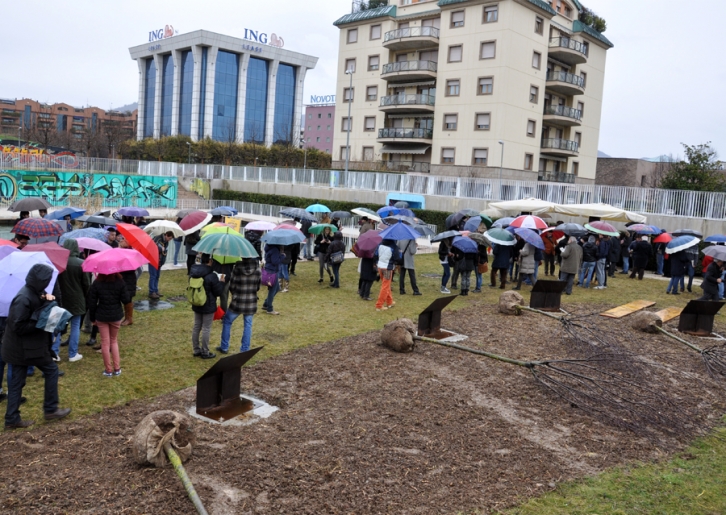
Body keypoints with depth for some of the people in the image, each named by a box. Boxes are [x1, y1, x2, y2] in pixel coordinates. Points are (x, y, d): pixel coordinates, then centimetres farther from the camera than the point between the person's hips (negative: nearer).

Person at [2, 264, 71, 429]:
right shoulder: (24, 299, -24)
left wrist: (46, 299, -4)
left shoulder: (34, 293, 5)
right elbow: (18, 326, -25)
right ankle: (50, 409, 14)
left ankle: (12, 419, 18)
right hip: (25, 347, -9)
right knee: (51, 370, 5)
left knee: (16, 382, 11)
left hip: (19, 347, 9)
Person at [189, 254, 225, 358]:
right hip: (208, 306, -6)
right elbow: (218, 292, -16)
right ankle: (205, 352, 12)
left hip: (196, 305, 6)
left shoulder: (193, 273, -2)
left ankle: (196, 350, 25)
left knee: (196, 327, 16)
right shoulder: (212, 276, -23)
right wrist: (221, 282, -1)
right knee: (206, 329, 3)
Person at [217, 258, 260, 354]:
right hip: (251, 303, 2)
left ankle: (224, 347, 22)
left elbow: (231, 286, -4)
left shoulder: (237, 267, -13)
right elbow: (257, 287, 4)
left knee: (227, 322, 17)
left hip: (238, 302, -2)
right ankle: (245, 349, 13)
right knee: (248, 325, 12)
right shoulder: (257, 268, -6)